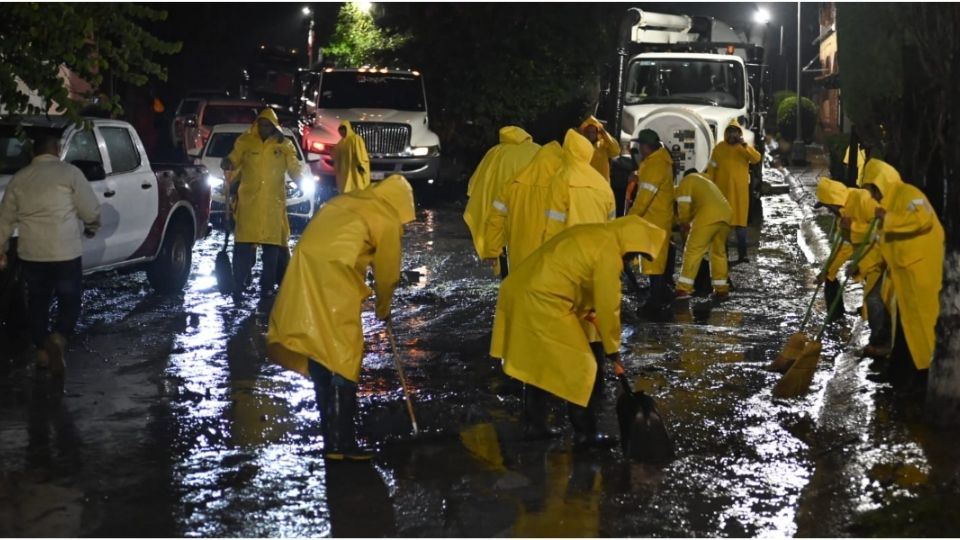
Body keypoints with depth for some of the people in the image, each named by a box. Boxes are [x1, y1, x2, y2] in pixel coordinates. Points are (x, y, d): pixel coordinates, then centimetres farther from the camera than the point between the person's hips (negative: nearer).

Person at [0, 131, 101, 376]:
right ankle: (58, 338, -16)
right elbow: (91, 210, -5)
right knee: (70, 300, 9)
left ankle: (42, 350, 21)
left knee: (37, 302, 19)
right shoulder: (69, 173, -6)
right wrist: (91, 228, 16)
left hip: (30, 253, 4)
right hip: (65, 252, -4)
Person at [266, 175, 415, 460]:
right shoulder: (387, 219, 6)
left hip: (305, 272, 7)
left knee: (320, 356, 14)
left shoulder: (346, 201, 26)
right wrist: (383, 309, 29)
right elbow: (387, 272, 12)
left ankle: (331, 435, 22)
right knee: (342, 361, -1)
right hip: (333, 277, -7)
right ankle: (340, 442, -1)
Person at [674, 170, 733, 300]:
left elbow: (684, 204, 3)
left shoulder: (687, 180, 15)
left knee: (693, 251, -5)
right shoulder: (706, 181, 39)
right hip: (726, 214, 7)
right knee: (719, 251, 20)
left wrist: (684, 223, 18)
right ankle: (721, 289, 21)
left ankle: (683, 289, -13)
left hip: (708, 216, -7)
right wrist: (689, 222, 41)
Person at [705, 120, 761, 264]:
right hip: (722, 190, 1)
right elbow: (711, 170, 5)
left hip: (740, 191, 0)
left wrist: (745, 146, -24)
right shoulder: (719, 148, 4)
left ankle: (742, 254, -3)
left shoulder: (746, 148, 5)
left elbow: (756, 159, -14)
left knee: (740, 222, -3)